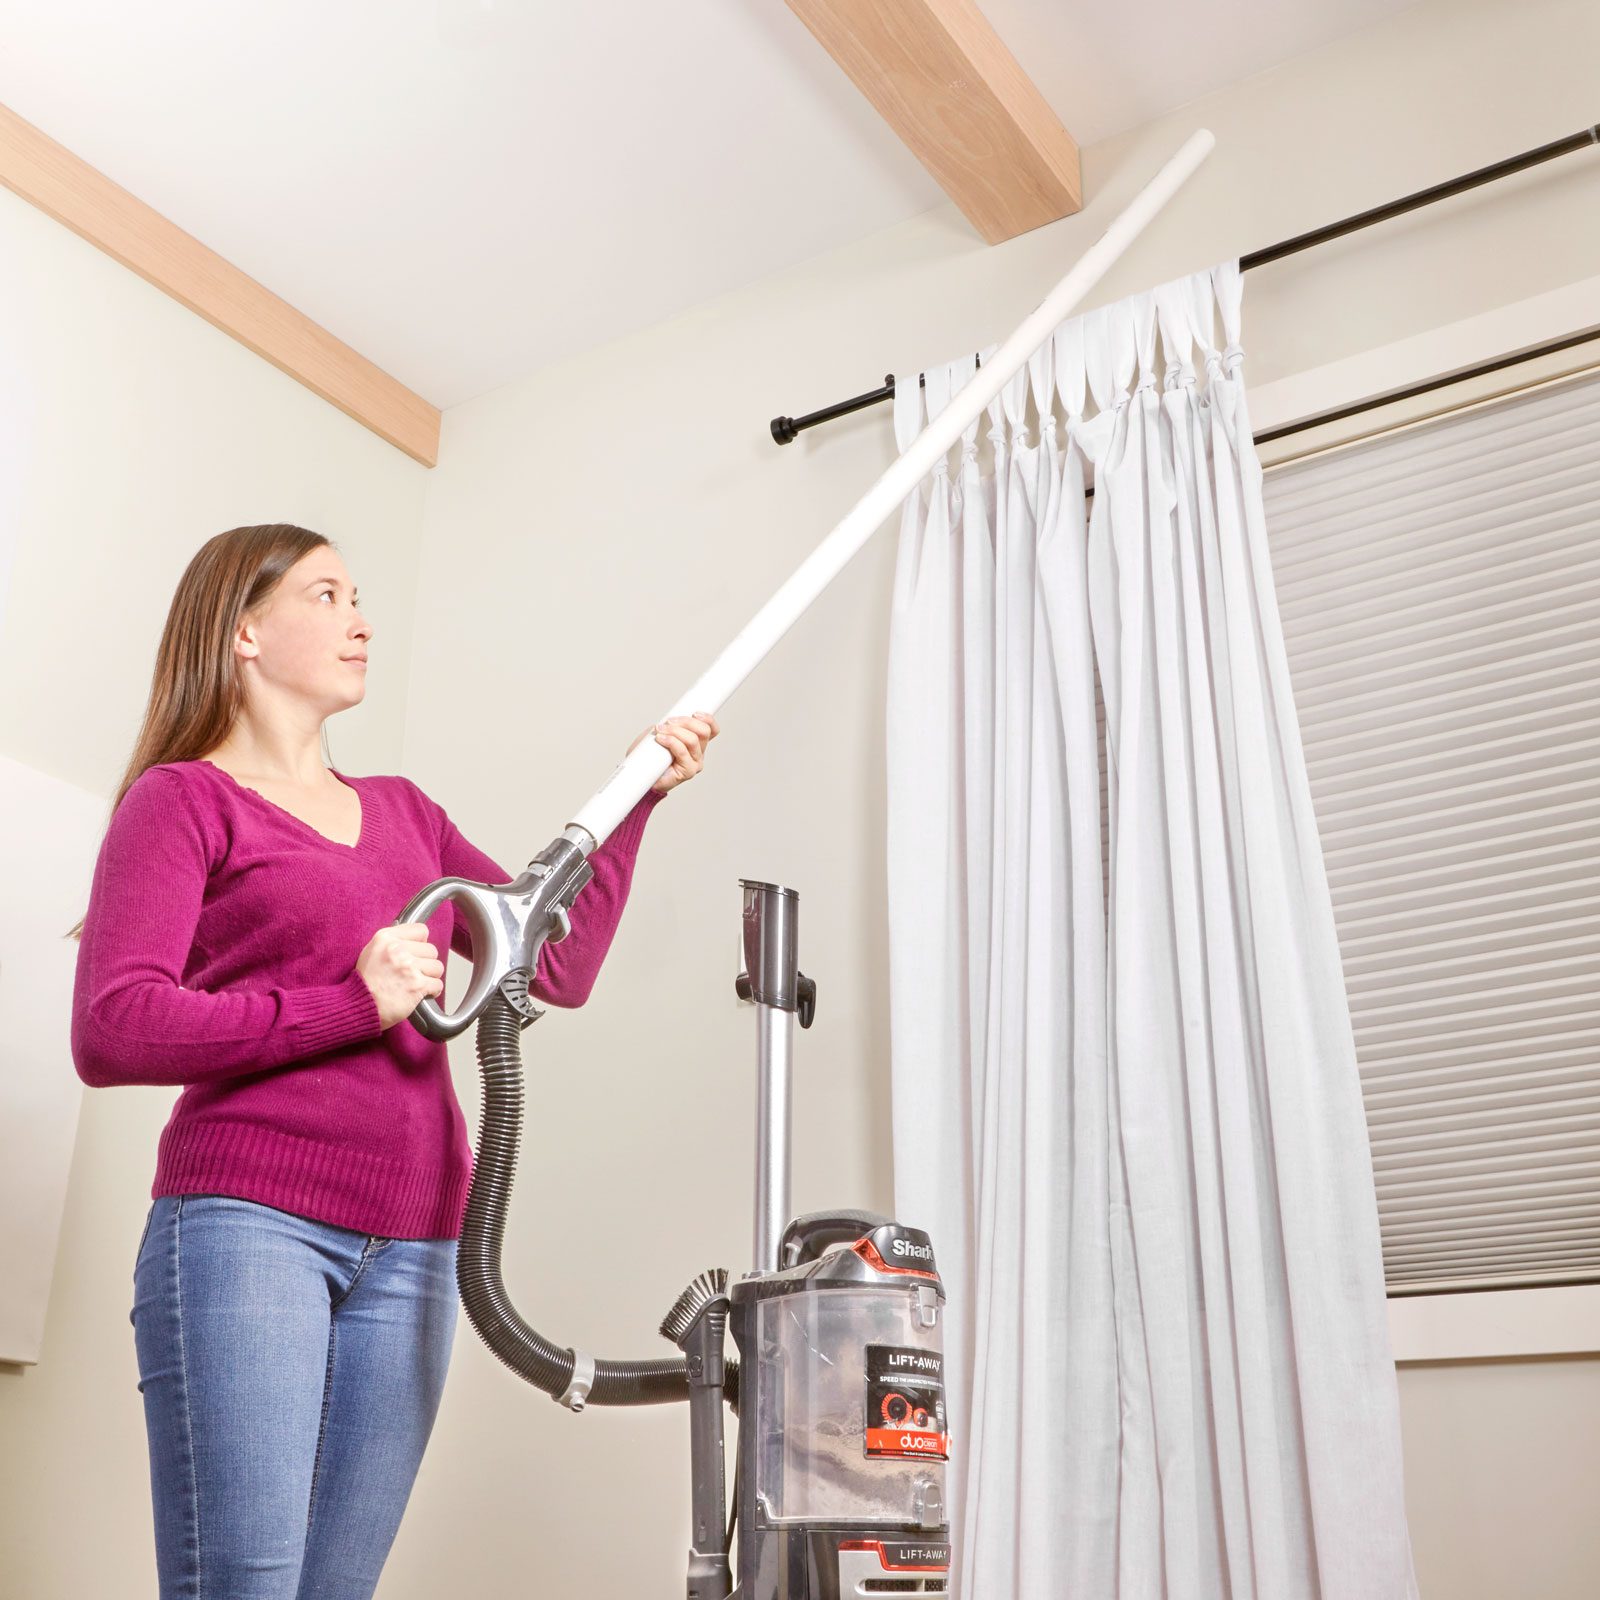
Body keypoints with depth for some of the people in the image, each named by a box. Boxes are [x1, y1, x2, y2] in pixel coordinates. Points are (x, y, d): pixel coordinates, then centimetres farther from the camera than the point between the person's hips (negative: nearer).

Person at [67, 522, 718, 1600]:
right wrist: (351, 1004, -15)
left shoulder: (404, 812, 22)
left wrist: (636, 798, 16)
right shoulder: (183, 797, 3)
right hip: (246, 1222, -5)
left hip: (413, 1254, 5)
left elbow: (560, 965, 20)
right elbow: (109, 1032, -9)